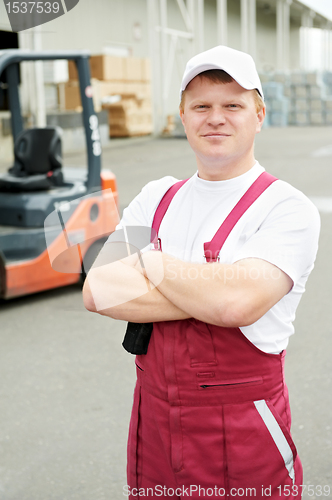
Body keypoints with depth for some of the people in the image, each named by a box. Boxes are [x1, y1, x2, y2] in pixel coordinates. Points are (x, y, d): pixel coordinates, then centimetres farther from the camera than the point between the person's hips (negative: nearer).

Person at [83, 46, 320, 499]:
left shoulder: (287, 208, -10)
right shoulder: (157, 198, 5)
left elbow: (237, 301, -27)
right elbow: (97, 291, -7)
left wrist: (146, 259, -12)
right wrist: (207, 295, -17)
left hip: (243, 432, -4)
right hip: (153, 420, 5)